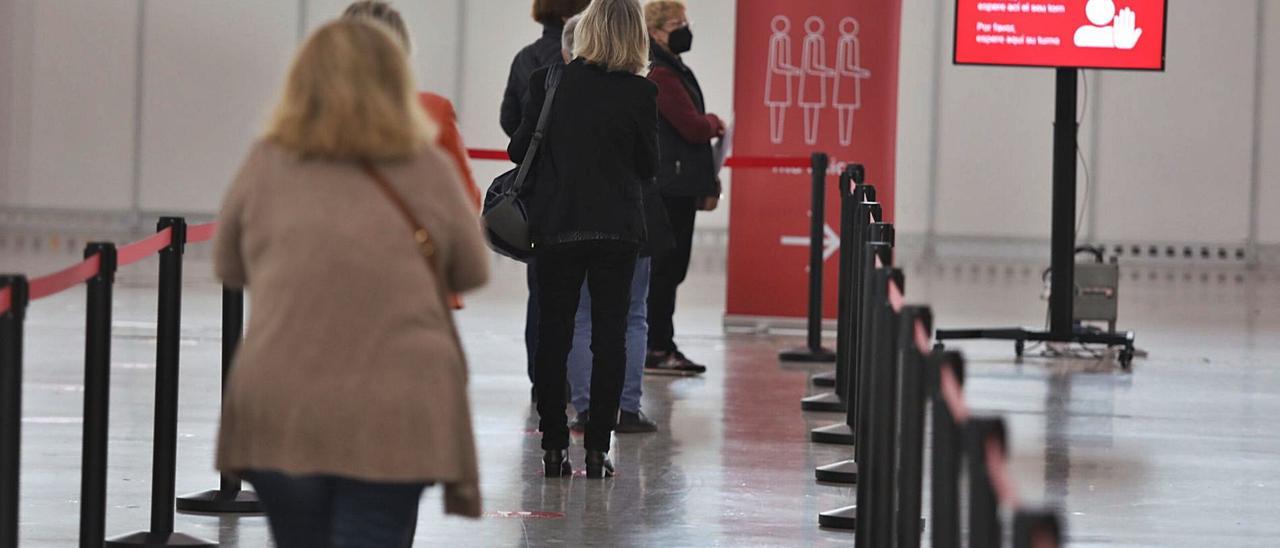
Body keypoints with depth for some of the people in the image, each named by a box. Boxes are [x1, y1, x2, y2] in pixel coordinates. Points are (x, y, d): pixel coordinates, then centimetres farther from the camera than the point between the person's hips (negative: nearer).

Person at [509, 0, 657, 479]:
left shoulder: (550, 81, -5)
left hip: (556, 224, 1)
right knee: (609, 335, 6)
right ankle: (597, 448, 3)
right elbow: (648, 166, 0)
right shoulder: (639, 93, -7)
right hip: (617, 227, -1)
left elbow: (520, 148, 1)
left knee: (553, 335, 8)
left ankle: (554, 446, 7)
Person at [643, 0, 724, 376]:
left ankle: (660, 347, 17)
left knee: (669, 268, 12)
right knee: (664, 267, -7)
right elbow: (693, 127, -20)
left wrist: (707, 183, 15)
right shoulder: (660, 74, -14)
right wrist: (715, 124, 3)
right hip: (668, 187, -10)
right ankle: (656, 350, -4)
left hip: (679, 187, 10)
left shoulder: (674, 71, 19)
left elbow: (694, 131, 21)